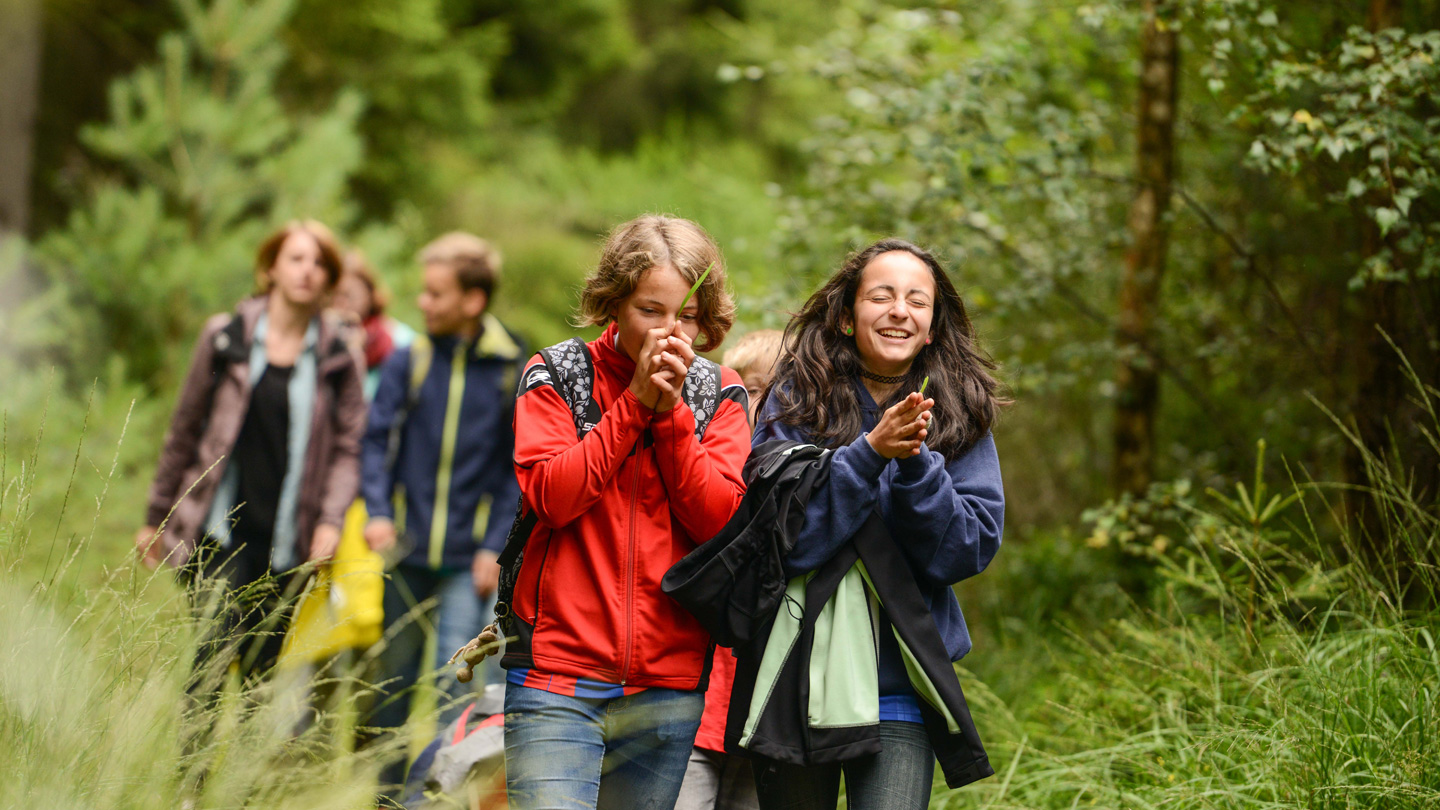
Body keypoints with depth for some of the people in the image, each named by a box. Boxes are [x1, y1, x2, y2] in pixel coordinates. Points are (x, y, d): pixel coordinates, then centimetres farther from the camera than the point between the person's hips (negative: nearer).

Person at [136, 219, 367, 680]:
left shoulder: (337, 357, 6)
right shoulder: (225, 338, 3)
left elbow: (348, 447, 7)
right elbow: (184, 429, 9)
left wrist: (331, 520, -9)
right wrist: (156, 518, 11)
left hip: (286, 538, 2)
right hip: (221, 529, -2)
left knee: (263, 668, 5)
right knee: (214, 651, -15)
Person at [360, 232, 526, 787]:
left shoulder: (512, 371, -3)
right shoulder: (408, 362, 1)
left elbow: (520, 469, 0)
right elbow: (376, 439, 4)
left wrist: (495, 546, -7)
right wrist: (377, 511, -12)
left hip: (468, 558, -2)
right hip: (408, 550, 3)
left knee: (455, 679, -8)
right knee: (396, 673, 11)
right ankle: (387, 789, 25)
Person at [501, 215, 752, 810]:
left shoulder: (718, 394, 8)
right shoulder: (557, 375, 4)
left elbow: (723, 521, -4)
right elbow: (550, 495, -11)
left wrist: (670, 412, -11)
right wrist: (635, 400, -11)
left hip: (670, 687, 3)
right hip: (559, 675, -2)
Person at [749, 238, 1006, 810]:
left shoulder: (960, 418, 3)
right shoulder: (795, 401, -3)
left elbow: (971, 550, -5)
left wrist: (916, 461, -19)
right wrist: (870, 453, -22)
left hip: (900, 683, 1)